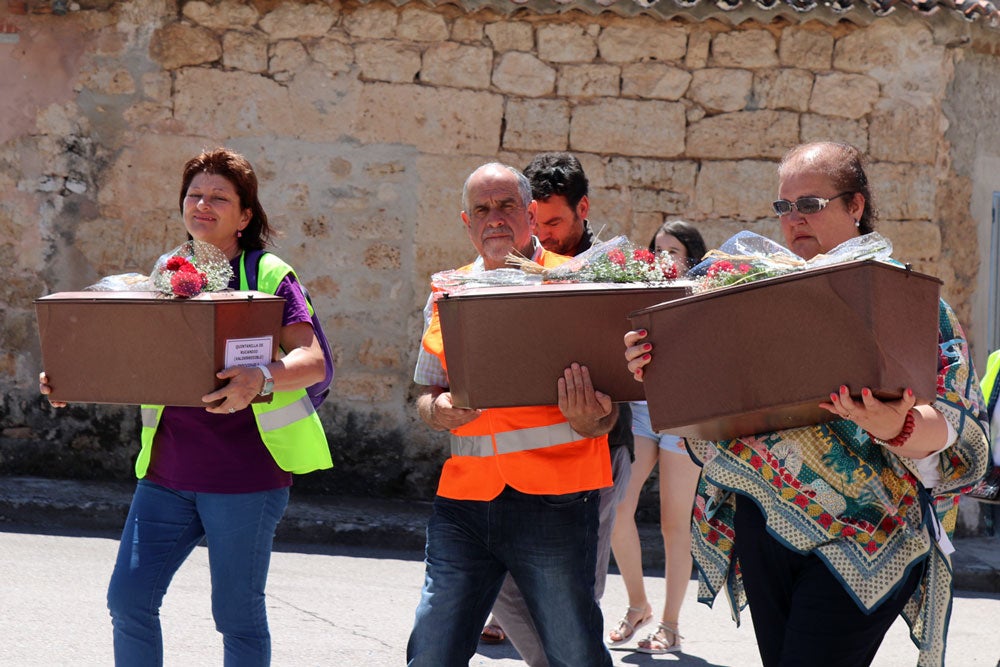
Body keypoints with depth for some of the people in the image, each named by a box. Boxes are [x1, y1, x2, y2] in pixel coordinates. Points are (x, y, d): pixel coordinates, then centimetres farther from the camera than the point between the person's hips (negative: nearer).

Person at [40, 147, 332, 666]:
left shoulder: (268, 276, -4)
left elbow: (313, 362, -15)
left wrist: (260, 378, -35)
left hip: (243, 476, -5)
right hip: (167, 469, 5)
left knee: (237, 614, 2)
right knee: (129, 599, 0)